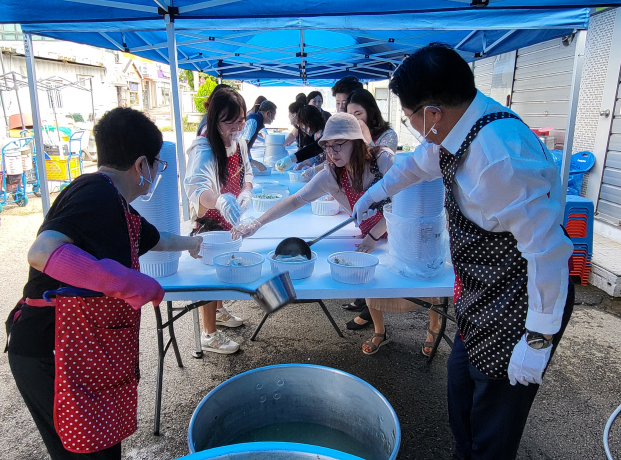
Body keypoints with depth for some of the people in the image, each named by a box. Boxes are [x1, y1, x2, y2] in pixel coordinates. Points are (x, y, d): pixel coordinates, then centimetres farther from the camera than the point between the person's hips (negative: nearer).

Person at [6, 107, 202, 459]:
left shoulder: (113, 202, 13)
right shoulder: (98, 195, -18)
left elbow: (154, 239, 31)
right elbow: (41, 251, -32)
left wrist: (189, 243, 47)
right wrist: (130, 283, -30)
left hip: (84, 354, 9)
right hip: (54, 359, -9)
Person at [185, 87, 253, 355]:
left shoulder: (239, 142, -7)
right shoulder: (203, 149, -32)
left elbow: (246, 172, 10)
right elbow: (195, 190, -48)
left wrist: (246, 192, -11)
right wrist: (220, 200, -68)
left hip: (230, 219, 8)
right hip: (209, 221, -7)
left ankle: (219, 311, 48)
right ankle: (209, 335, 21)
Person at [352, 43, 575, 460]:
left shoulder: (501, 156, -32)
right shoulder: (460, 126, -2)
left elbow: (548, 250, -29)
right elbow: (419, 163, 19)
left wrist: (538, 340, -20)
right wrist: (375, 193, 34)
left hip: (519, 308, -9)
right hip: (481, 297, 9)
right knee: (461, 390, 26)